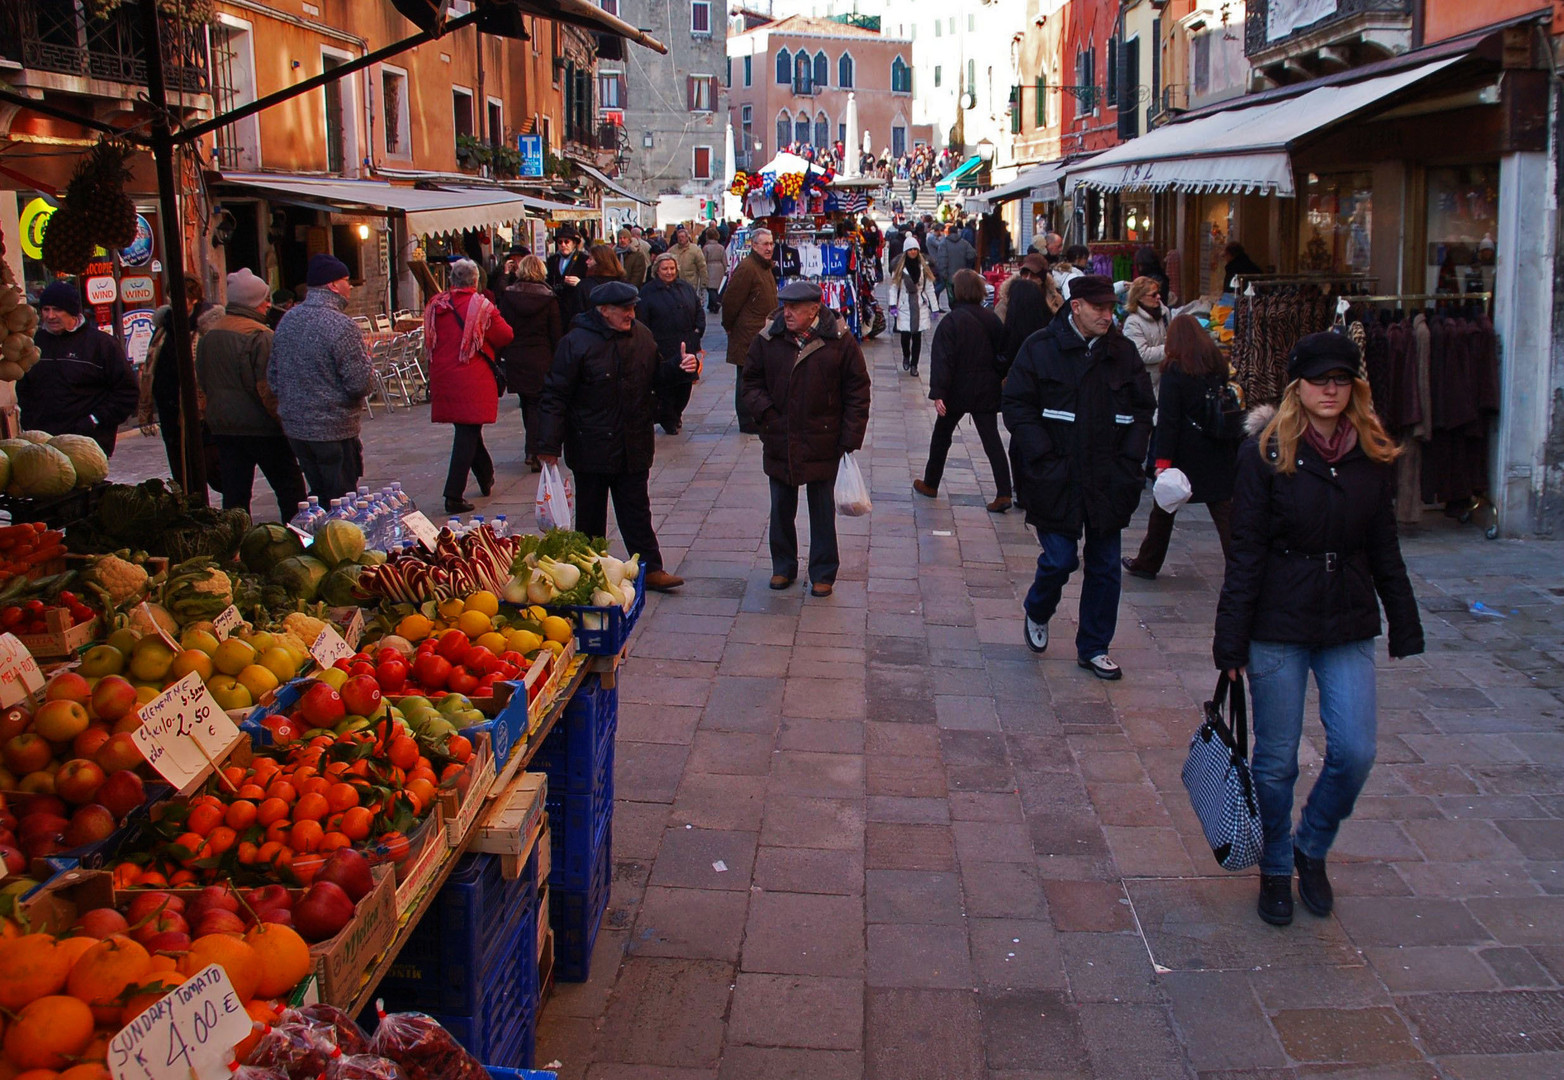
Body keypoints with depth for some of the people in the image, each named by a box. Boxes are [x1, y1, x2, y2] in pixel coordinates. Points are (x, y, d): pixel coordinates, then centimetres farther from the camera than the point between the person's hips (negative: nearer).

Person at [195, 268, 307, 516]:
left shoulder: (208, 335, 9)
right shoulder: (259, 336, -15)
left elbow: (202, 383, 17)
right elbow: (268, 387, -19)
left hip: (221, 428, 7)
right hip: (260, 427, -7)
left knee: (234, 493, 9)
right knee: (290, 488, 4)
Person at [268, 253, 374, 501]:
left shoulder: (287, 321, 5)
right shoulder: (341, 326, -18)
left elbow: (272, 377, 12)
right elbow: (362, 384, -19)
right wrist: (367, 363, 1)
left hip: (294, 427, 7)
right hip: (334, 431, -7)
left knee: (318, 497, 18)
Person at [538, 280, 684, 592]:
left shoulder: (642, 337, 4)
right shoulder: (576, 343, -13)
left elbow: (657, 378, 17)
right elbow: (555, 395, -12)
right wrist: (549, 444, -16)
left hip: (633, 447, 4)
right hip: (591, 447, -4)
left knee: (637, 511, 9)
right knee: (590, 517, 9)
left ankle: (650, 569, 12)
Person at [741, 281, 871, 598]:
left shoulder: (840, 341, -8)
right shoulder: (768, 340, -2)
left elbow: (857, 392, -4)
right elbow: (752, 382, 9)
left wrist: (850, 438, -8)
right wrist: (765, 412, -9)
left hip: (822, 444, -2)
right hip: (779, 443, 2)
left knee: (822, 511, 9)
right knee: (781, 509, 14)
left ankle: (823, 574, 22)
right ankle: (783, 567, 31)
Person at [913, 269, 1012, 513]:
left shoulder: (951, 321, -13)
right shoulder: (992, 319, 3)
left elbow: (942, 360, -18)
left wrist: (938, 393, -19)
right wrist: (998, 378, 22)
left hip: (958, 390, -4)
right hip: (986, 390, 4)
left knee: (941, 435, 15)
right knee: (991, 439, 2)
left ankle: (930, 484, 27)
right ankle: (1004, 493, -7)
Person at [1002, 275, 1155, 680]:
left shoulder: (1122, 351, 5)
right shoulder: (1041, 347, -5)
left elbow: (1143, 410, 11)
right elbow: (1016, 406, -6)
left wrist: (1129, 461, 0)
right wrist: (1045, 460, -12)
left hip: (1108, 481, 4)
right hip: (1058, 479, -4)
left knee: (1105, 566, 8)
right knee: (1060, 560, -5)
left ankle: (1093, 647, 23)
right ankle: (1037, 615, 28)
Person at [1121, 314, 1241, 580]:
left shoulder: (1175, 370, -10)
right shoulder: (1218, 363, 4)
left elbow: (1167, 419, -15)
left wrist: (1162, 460, -16)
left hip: (1184, 453, -3)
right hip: (1218, 455, 3)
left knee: (1164, 508, 14)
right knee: (1225, 514, 0)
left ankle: (1147, 563, 27)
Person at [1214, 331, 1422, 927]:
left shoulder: (1374, 457, 3)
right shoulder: (1266, 452, -8)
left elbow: (1384, 549, 11)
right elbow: (1246, 552, -8)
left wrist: (1405, 627, 11)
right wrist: (1231, 640, -9)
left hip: (1349, 628, 3)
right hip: (1278, 626, -3)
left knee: (1355, 752, -2)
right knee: (1276, 760, 6)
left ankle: (1312, 848, 26)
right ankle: (1276, 869, 28)